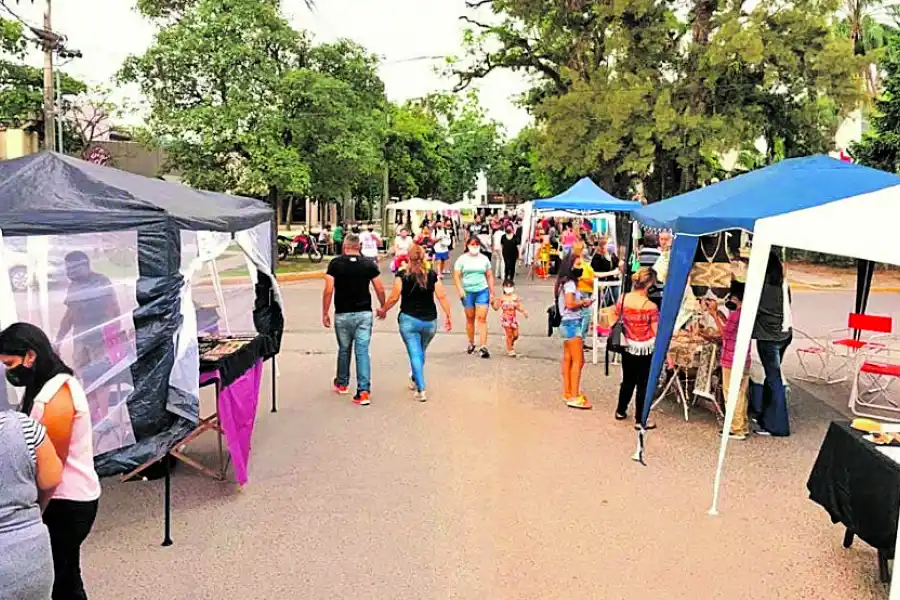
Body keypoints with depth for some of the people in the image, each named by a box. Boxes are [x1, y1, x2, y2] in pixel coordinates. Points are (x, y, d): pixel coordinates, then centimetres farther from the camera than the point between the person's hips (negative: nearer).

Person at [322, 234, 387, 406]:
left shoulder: (335, 264, -4)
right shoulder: (369, 264, 0)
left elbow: (328, 290, -9)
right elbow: (380, 290, 1)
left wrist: (325, 313, -1)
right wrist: (383, 307, 18)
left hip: (343, 314, 0)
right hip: (364, 313, 0)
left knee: (344, 349, 17)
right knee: (363, 351, -1)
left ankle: (342, 384, 36)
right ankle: (364, 391, -8)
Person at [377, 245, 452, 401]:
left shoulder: (402, 276, -6)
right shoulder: (433, 275, 0)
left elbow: (394, 298, -6)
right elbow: (441, 297, -4)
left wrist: (383, 310, 11)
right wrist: (448, 316, 3)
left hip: (409, 320, -3)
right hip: (430, 320, 3)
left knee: (415, 354, 0)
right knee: (421, 352, 22)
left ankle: (421, 390, -6)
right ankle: (414, 380, 40)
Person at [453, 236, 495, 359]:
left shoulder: (484, 259, 8)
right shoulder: (462, 259, 3)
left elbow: (489, 276, 11)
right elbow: (456, 276, 0)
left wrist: (492, 292, 8)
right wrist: (460, 289, -14)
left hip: (482, 291, 0)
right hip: (467, 292, 0)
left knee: (482, 318, -8)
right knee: (470, 318, 10)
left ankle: (483, 347, -12)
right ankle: (471, 344, 24)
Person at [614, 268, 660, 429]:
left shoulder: (622, 299, -8)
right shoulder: (651, 306, -21)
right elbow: (657, 334, -15)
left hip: (627, 348, 5)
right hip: (645, 351, -5)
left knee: (628, 380, 22)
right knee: (643, 384, 8)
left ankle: (621, 411, 37)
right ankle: (640, 420, 16)